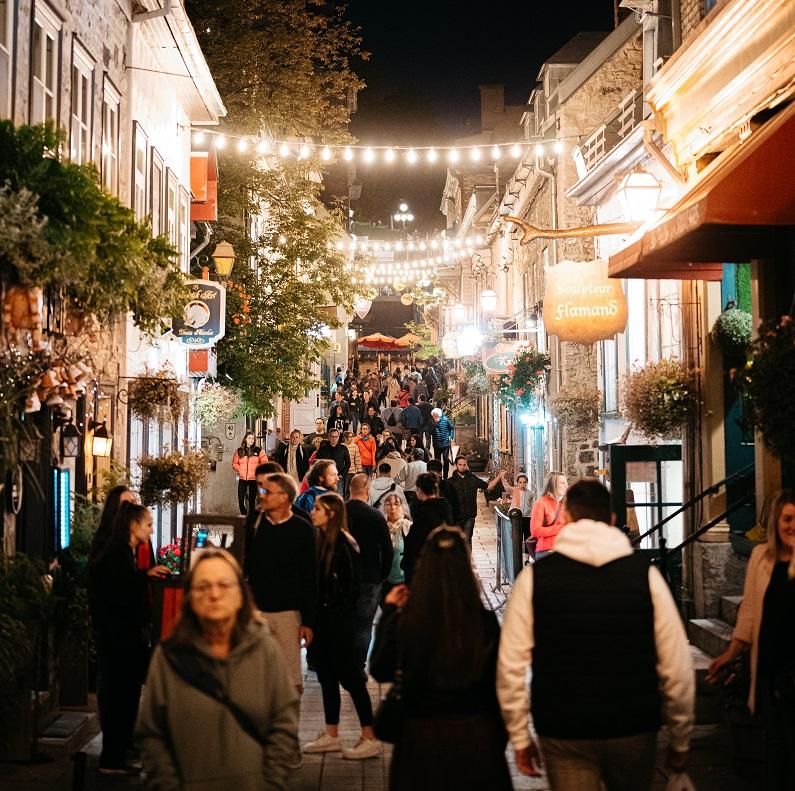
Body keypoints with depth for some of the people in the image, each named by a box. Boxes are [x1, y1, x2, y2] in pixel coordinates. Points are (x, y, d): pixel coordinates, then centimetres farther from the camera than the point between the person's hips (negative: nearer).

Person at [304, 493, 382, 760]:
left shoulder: (344, 543, -16)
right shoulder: (322, 541, 9)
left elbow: (353, 583, -16)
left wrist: (340, 611, -12)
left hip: (339, 620, -8)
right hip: (324, 618, 9)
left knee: (349, 675, -4)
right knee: (326, 675, 13)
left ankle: (370, 738, 3)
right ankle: (331, 735, 23)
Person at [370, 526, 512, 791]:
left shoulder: (405, 623, -15)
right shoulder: (485, 622, -13)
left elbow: (380, 671, 0)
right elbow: (498, 683, -4)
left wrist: (390, 612, 6)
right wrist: (500, 739, 10)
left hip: (422, 734, 0)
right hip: (476, 734, 0)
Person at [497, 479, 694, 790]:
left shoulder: (534, 577, -6)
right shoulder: (645, 574, -5)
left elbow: (510, 667, -8)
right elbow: (677, 668, -6)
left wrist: (520, 738, 3)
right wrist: (680, 741, 6)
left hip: (562, 734, -1)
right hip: (635, 729, 1)